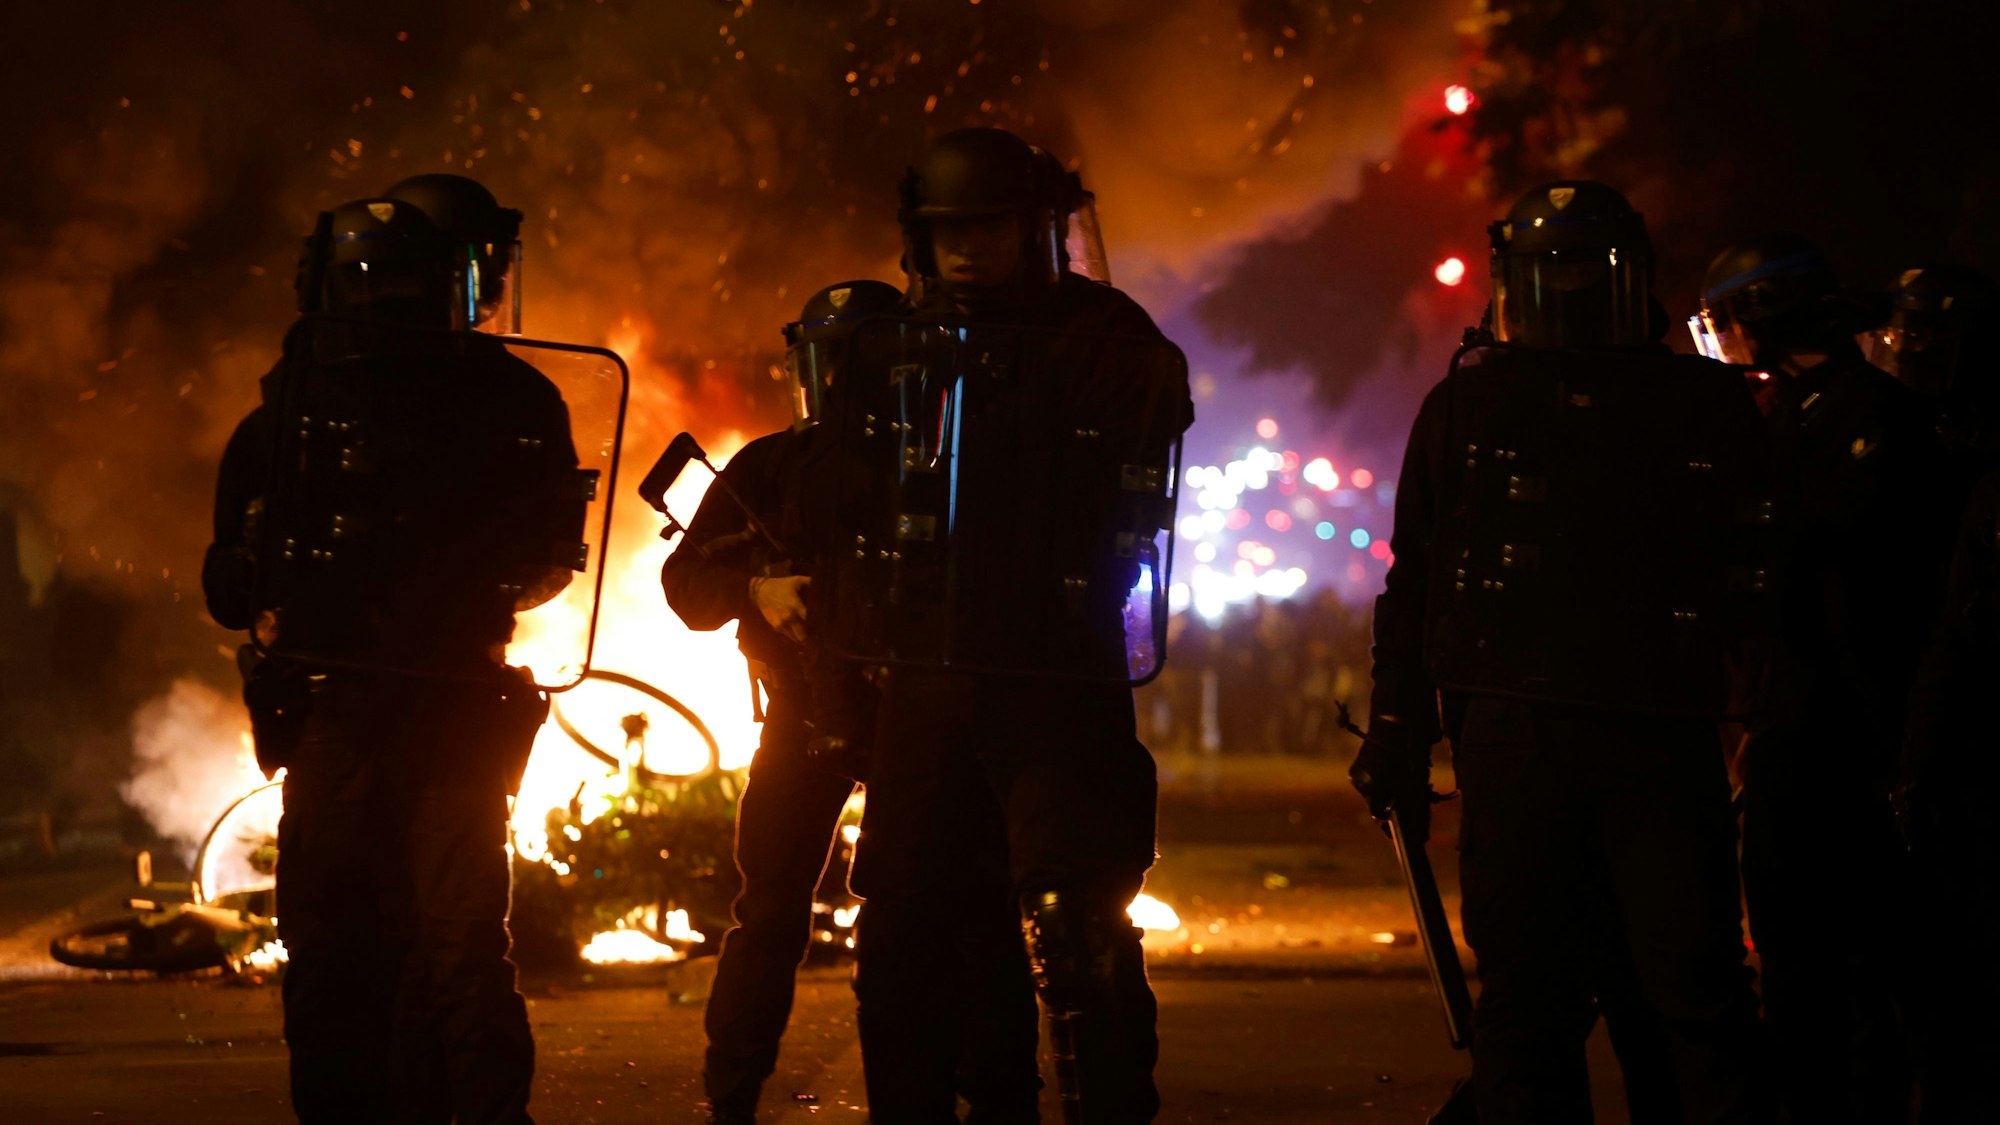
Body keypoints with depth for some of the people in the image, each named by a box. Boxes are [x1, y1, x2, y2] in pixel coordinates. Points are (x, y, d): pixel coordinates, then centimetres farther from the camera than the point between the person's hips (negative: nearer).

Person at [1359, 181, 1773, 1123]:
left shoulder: (1704, 408, 12)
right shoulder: (1468, 404, 13)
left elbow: (1751, 573, 16)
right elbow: (1415, 579, 14)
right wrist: (1398, 727, 6)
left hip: (1660, 736, 0)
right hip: (1514, 732, 1)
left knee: (1694, 995, -6)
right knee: (1525, 998, 2)